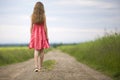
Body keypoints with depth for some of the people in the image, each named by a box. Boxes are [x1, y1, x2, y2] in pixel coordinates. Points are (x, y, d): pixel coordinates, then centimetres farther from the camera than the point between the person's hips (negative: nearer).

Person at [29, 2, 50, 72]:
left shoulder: (33, 15, 0)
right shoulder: (43, 15, -5)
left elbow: (31, 26, 0)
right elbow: (45, 26, -7)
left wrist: (31, 36, 7)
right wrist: (47, 36, -1)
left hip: (35, 34, 1)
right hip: (42, 34, -1)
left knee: (36, 50, 3)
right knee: (42, 51, 9)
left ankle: (36, 66, -15)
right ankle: (40, 67, 12)